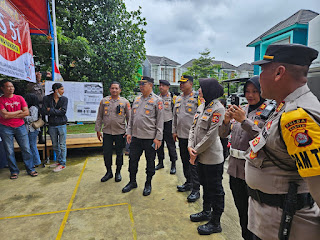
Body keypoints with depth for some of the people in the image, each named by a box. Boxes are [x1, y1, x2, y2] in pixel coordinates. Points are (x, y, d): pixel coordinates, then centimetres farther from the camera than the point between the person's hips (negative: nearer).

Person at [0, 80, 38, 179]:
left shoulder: (19, 98, 4)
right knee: (9, 151, 6)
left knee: (26, 149, 2)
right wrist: (19, 111, -5)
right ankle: (14, 171, 20)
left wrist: (12, 115, -8)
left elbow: (26, 112, -3)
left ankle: (30, 169, 13)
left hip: (20, 127, 2)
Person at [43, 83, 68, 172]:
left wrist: (51, 110, -11)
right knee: (55, 145, 15)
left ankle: (62, 163, 12)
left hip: (61, 125, -2)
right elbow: (45, 111, -10)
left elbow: (63, 112, -13)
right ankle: (58, 161, 32)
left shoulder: (64, 99, -2)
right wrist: (57, 111, -13)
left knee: (62, 145, 2)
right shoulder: (46, 98, 0)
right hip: (52, 125, 2)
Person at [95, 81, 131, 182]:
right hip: (107, 132, 2)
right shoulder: (104, 101, 6)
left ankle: (118, 172, 27)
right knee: (106, 153, 7)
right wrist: (98, 130, 5)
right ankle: (109, 172, 27)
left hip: (120, 132, -1)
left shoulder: (125, 102, 0)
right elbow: (99, 117, 9)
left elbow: (129, 118, 2)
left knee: (119, 153, 9)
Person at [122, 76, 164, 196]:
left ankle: (148, 184, 27)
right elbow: (131, 117, 16)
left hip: (150, 138, -5)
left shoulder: (157, 100, -5)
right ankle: (132, 182, 33)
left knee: (150, 162, 9)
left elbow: (160, 120, -9)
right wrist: (129, 132, 10)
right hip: (135, 137, 6)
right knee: (133, 160, 13)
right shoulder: (137, 99, 12)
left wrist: (158, 138, -13)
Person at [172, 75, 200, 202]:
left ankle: (196, 189, 10)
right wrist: (174, 130, 16)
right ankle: (188, 183, 34)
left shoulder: (197, 98, -9)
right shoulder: (178, 99, 13)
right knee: (185, 161, 17)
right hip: (181, 135, 7)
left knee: (193, 163, -1)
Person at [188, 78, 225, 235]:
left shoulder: (218, 109, -18)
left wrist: (196, 151, -15)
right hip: (201, 156, 9)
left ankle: (215, 223, 25)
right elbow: (194, 127, 8)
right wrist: (190, 146, -5)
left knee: (215, 189, 8)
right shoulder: (202, 106, 8)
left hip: (212, 157, -8)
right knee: (205, 185, 24)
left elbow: (211, 135, -22)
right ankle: (206, 212, 44)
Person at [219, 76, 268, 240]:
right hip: (235, 169, 6)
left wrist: (244, 121, -26)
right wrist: (226, 120, -13)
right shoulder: (241, 110, 9)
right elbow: (223, 134, 6)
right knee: (241, 211, 21)